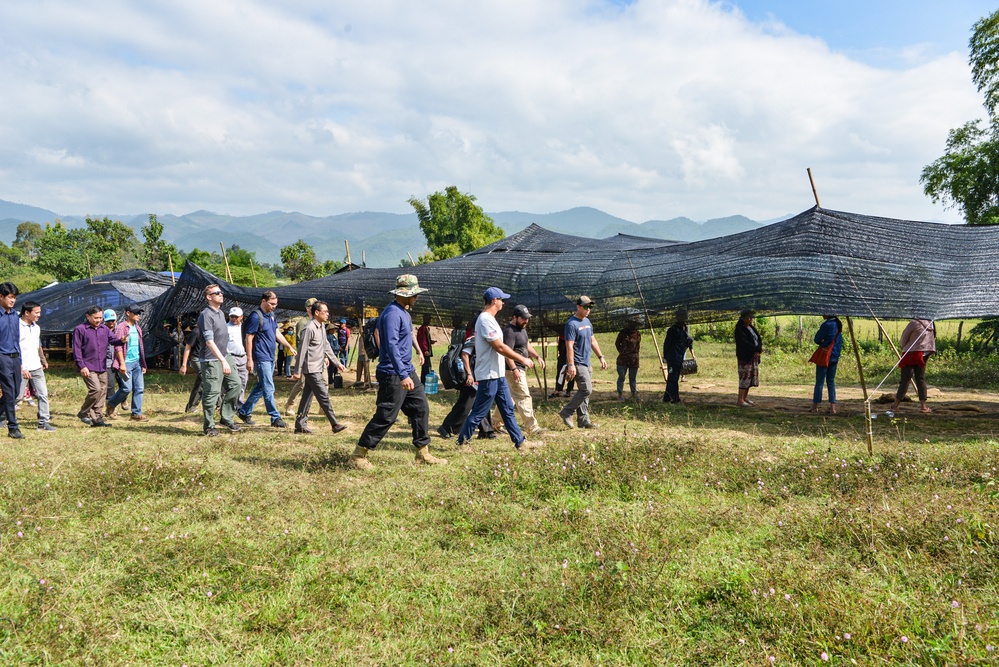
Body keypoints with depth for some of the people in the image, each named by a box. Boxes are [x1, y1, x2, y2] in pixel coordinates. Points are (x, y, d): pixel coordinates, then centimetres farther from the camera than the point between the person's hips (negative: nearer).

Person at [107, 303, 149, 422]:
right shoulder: (121, 328, -8)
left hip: (137, 363, 7)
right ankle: (111, 404, 16)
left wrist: (143, 364, 19)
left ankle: (136, 413, 6)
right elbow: (118, 346, -14)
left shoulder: (138, 328, 16)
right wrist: (122, 363, -20)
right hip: (126, 363, -7)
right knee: (127, 388, -10)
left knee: (139, 388, 1)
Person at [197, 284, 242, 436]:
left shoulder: (220, 313, 13)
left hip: (224, 357, 9)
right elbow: (209, 342, -22)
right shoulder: (206, 315, -15)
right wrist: (223, 361, -26)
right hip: (211, 361, -9)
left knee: (235, 383, 6)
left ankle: (227, 418, 17)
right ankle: (209, 427, 9)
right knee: (211, 392, -3)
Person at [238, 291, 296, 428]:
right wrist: (249, 359, -17)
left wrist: (289, 346, 17)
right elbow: (249, 338, -15)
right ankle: (275, 418, -3)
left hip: (270, 357, 9)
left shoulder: (271, 315, 12)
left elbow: (277, 333, 23)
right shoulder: (256, 316, -14)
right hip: (261, 358, -9)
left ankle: (244, 412, 25)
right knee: (269, 389, -7)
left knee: (261, 387, 15)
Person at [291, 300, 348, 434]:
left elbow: (326, 346, 19)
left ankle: (300, 425, 17)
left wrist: (337, 363, 17)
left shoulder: (322, 327, 11)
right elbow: (302, 351, -17)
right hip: (311, 369, -9)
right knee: (324, 396, -7)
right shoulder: (309, 329, -17)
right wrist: (297, 371, -16)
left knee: (308, 396, 11)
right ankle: (335, 424, -4)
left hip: (318, 368, 9)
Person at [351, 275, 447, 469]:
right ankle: (358, 457, 5)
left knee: (421, 409, 11)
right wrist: (403, 375, -31)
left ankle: (423, 453, 20)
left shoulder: (404, 312, 13)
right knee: (385, 417, -5)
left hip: (408, 372, 10)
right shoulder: (392, 313, -19)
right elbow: (391, 345, -27)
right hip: (393, 374, -10)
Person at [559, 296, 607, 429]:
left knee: (583, 391, 9)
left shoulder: (587, 322, 15)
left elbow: (593, 340, 22)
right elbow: (569, 346, -19)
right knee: (587, 390, -13)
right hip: (578, 364, -9)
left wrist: (601, 357, 17)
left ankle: (583, 420, 13)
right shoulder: (572, 324, -14)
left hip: (586, 363, 9)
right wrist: (571, 365, -25)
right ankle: (566, 412, -3)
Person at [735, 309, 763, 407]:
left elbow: (759, 340, 8)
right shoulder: (739, 329, -10)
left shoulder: (751, 328, 15)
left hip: (754, 356, 8)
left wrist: (758, 350, -12)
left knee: (752, 376, 8)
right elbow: (744, 343, -20)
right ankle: (740, 400, -7)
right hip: (745, 357, -8)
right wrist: (757, 349, -17)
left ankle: (745, 397, 16)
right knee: (745, 377, -10)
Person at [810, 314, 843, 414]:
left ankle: (815, 407, 6)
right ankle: (832, 407, 5)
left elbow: (817, 339, -10)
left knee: (819, 382, 1)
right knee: (831, 381, 11)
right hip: (835, 357, 7)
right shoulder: (838, 324, 9)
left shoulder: (827, 324, -16)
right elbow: (840, 341, 17)